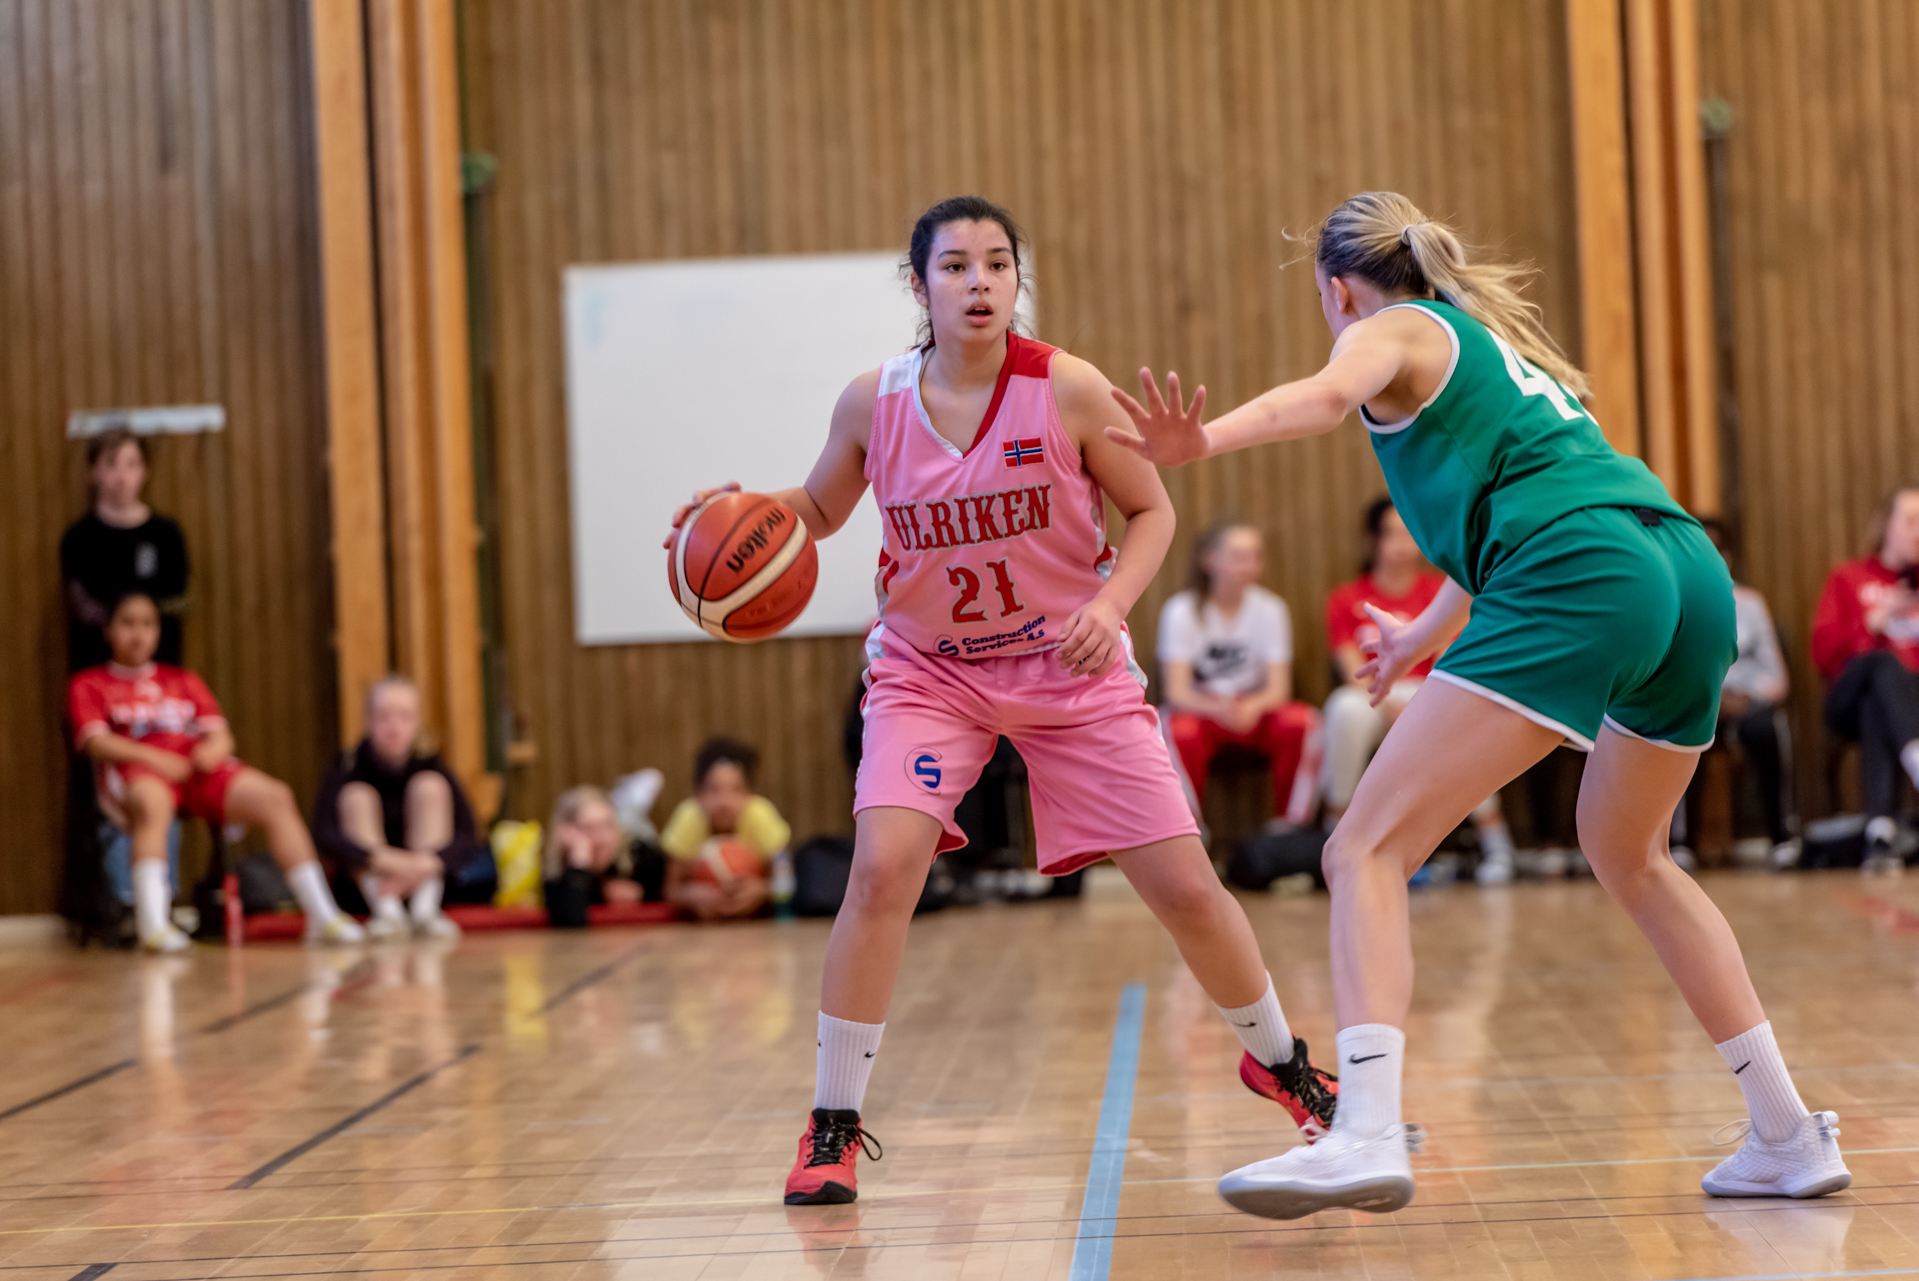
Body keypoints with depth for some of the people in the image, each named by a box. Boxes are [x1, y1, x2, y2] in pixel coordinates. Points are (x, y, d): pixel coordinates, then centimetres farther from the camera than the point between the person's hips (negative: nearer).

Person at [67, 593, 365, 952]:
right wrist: (153, 758, -17)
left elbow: (221, 734, 19)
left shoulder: (183, 680, 32)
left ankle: (322, 917, -24)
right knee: (153, 802, -43)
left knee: (274, 797, -22)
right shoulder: (88, 685, 19)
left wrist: (213, 748, -7)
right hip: (135, 769, -4)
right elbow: (96, 741, 0)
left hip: (197, 765, 4)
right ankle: (154, 926, -56)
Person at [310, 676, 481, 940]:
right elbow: (324, 834, -28)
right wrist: (382, 859, -44)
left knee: (430, 786, -17)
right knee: (356, 796, -20)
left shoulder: (431, 765, -8)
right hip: (364, 887, -1)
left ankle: (425, 908, -29)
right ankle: (387, 910, -33)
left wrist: (428, 864, -38)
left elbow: (468, 838, -17)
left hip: (426, 881, 1)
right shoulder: (350, 768, -12)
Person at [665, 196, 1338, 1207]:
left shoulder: (1069, 390, -15)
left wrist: (1110, 604, -21)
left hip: (1071, 670, 0)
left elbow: (1150, 511, -4)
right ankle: (832, 1127, -8)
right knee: (882, 866, -23)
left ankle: (1281, 1064, 30)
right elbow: (818, 510, 9)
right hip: (928, 671, 0)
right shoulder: (872, 402, -9)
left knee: (1184, 887, 0)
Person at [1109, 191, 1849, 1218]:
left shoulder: (1395, 328, 10)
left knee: (1368, 851, -9)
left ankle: (1368, 1134, -28)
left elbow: (1327, 395, -15)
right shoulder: (1494, 336, 34)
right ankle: (1790, 1138, 30)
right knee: (1629, 857, 29)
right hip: (1693, 571, 8)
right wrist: (1431, 630, 59)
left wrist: (1206, 438, -33)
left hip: (1577, 586, -8)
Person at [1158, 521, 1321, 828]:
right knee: (1181, 731, -36)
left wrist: (1252, 707, -35)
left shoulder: (1270, 609, -5)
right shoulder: (1181, 611, -11)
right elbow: (1177, 691, -18)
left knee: (1301, 720, -28)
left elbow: (1278, 688, -11)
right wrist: (1218, 708, -39)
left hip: (1254, 712, 2)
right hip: (1200, 711, -2)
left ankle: (1292, 825, -13)